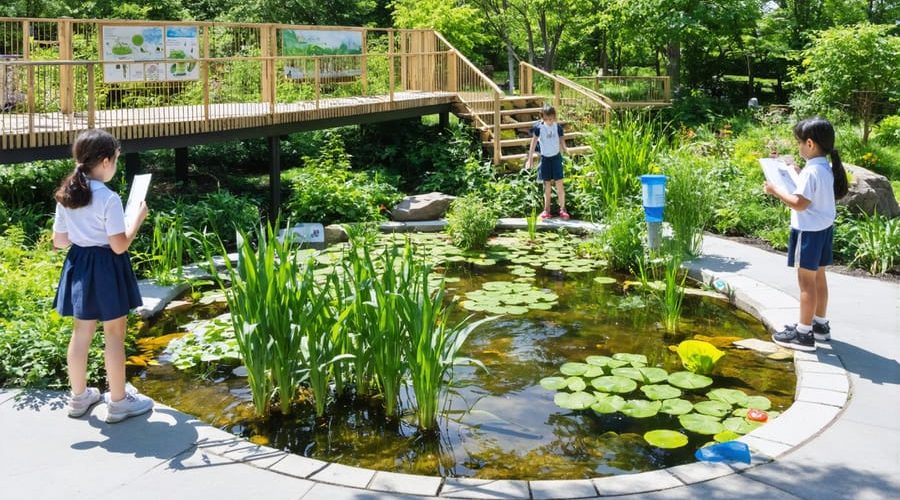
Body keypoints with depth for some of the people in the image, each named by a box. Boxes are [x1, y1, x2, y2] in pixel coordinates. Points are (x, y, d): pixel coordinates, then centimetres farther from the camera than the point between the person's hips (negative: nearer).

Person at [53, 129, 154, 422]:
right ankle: (118, 402, 16)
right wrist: (139, 218, -7)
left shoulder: (66, 196, 2)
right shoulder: (109, 198, -19)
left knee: (81, 333, 17)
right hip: (106, 268, -7)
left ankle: (79, 397, 30)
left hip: (79, 266, 7)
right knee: (114, 336, 5)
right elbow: (119, 246, -19)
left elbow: (59, 241, 7)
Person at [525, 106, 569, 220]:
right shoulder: (539, 128, -9)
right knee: (547, 185, 9)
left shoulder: (558, 127, -6)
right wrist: (529, 159, -11)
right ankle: (546, 209, 17)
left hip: (556, 157, 0)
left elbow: (562, 141, 1)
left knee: (559, 184, -3)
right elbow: (533, 143, -8)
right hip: (545, 158, 0)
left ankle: (562, 209, 4)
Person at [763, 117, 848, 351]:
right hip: (823, 228, 9)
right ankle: (820, 324, 31)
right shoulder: (827, 168, 7)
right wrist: (796, 181, 14)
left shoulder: (811, 171, -22)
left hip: (809, 231, -9)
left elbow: (800, 203, -24)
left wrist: (776, 190, -16)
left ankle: (804, 333, 2)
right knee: (818, 278, 19)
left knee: (806, 282, -3)